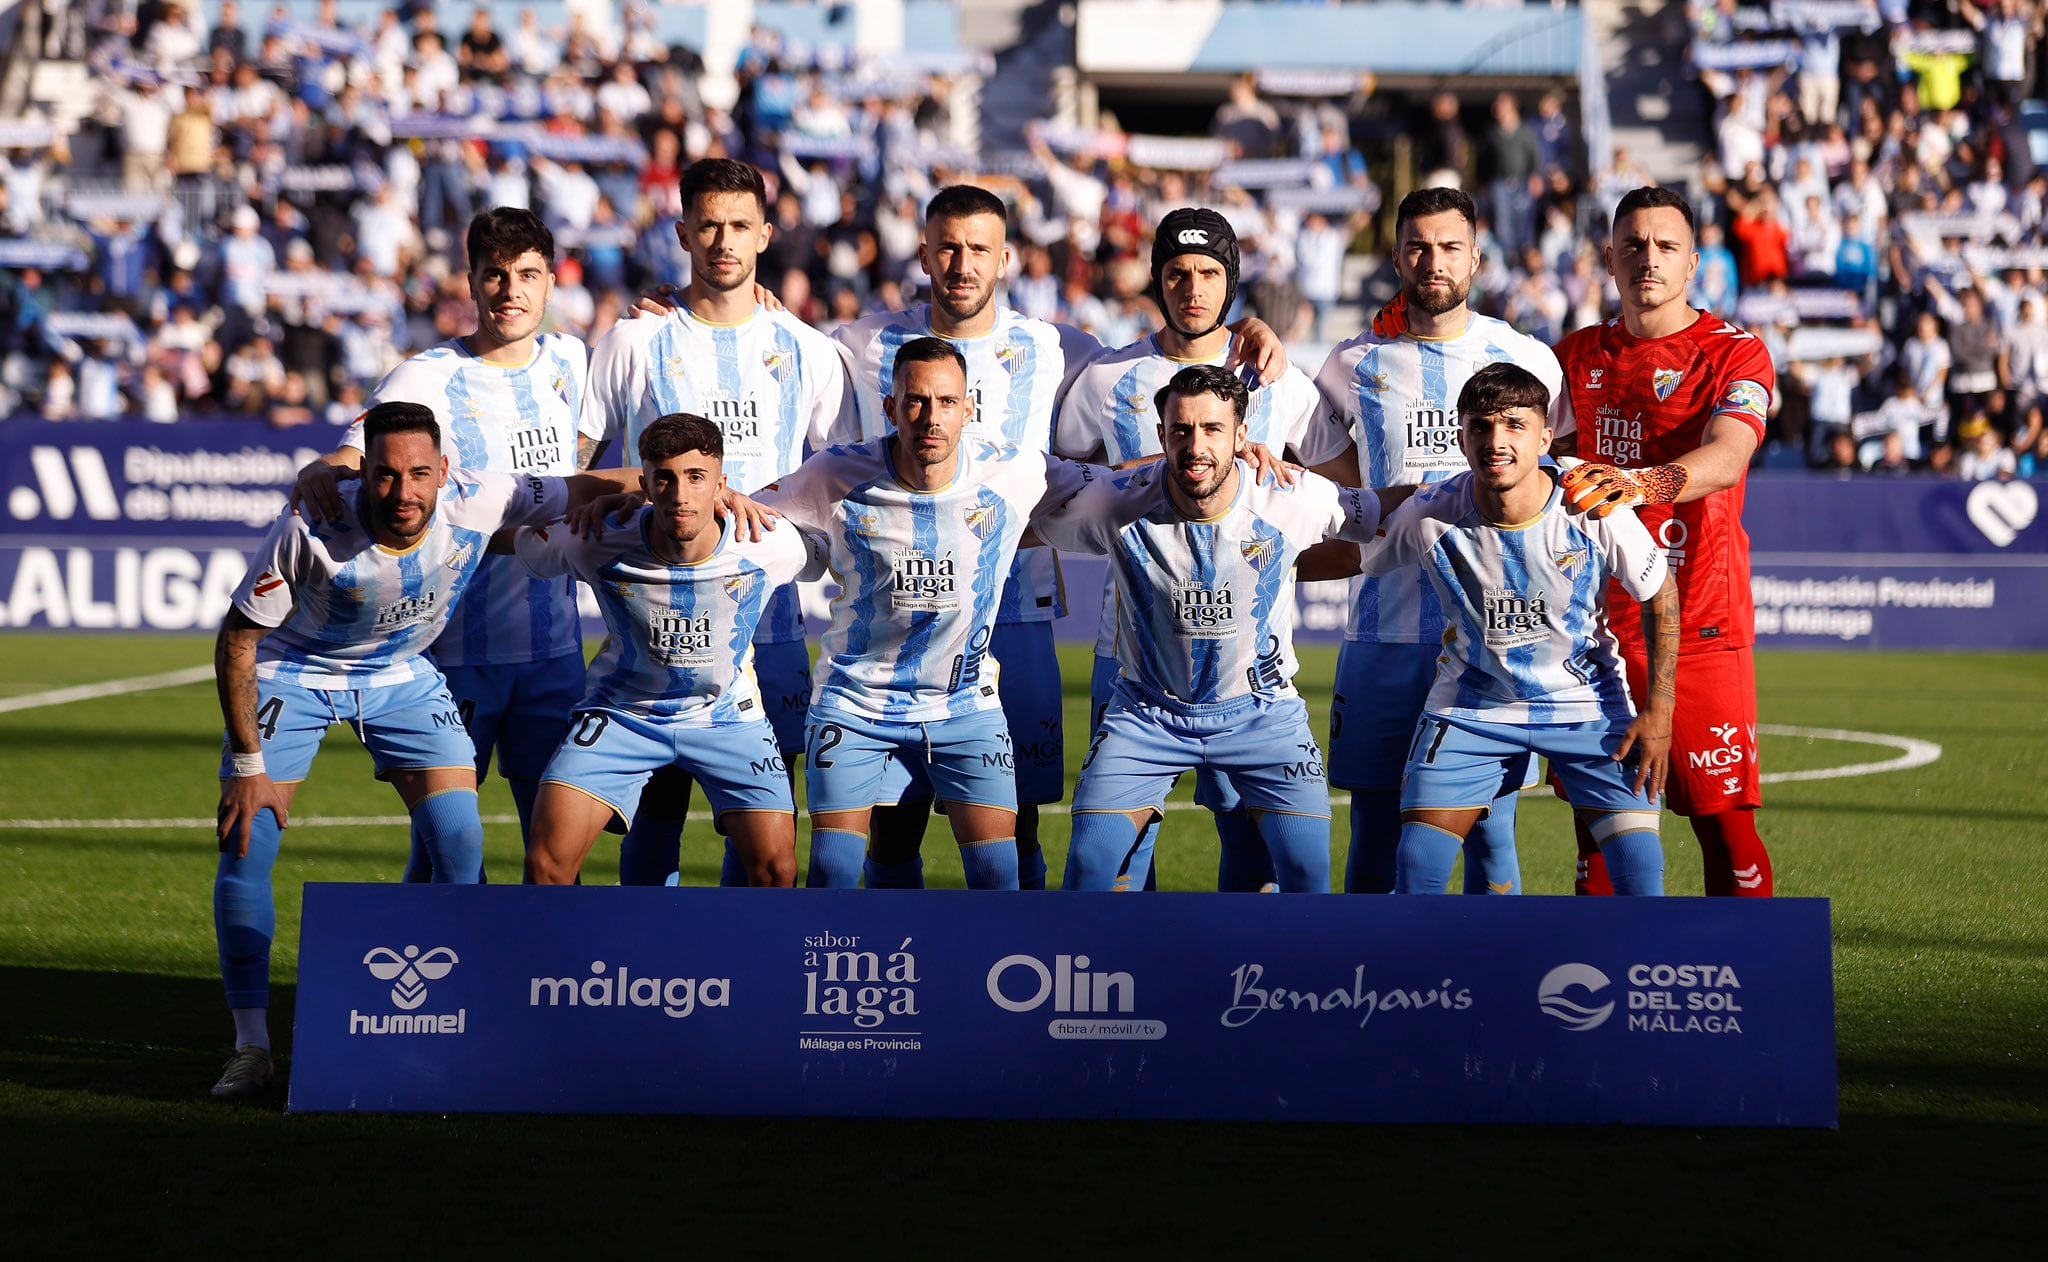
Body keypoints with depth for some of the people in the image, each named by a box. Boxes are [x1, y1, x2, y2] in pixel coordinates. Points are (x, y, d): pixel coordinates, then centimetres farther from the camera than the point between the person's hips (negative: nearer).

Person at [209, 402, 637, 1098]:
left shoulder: (477, 504, -26)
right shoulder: (310, 530, -33)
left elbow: (584, 489, -9)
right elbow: (236, 642, -21)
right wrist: (249, 764, -20)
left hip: (402, 675, 2)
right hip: (293, 673, -2)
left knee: (461, 845, -10)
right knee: (244, 847, -11)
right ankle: (250, 1048, 2)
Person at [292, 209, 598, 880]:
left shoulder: (567, 360, 8)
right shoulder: (425, 378, -7)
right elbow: (348, 462, -19)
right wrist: (318, 477, -40)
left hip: (554, 648, 4)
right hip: (454, 648, -4)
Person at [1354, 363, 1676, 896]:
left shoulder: (1597, 512, -21)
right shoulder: (1428, 518, -20)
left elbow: (1660, 596, -5)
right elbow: (1356, 559, 1)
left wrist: (1658, 710, -6)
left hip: (1587, 703, 0)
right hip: (1472, 703, 0)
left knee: (1640, 871, -11)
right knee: (1416, 869, -10)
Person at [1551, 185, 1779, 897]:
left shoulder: (1735, 355, -4)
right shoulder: (1576, 358, 13)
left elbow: (1725, 459, -23)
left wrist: (1641, 483, -39)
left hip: (1702, 622, -4)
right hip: (1595, 624, 4)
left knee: (1724, 819, -7)